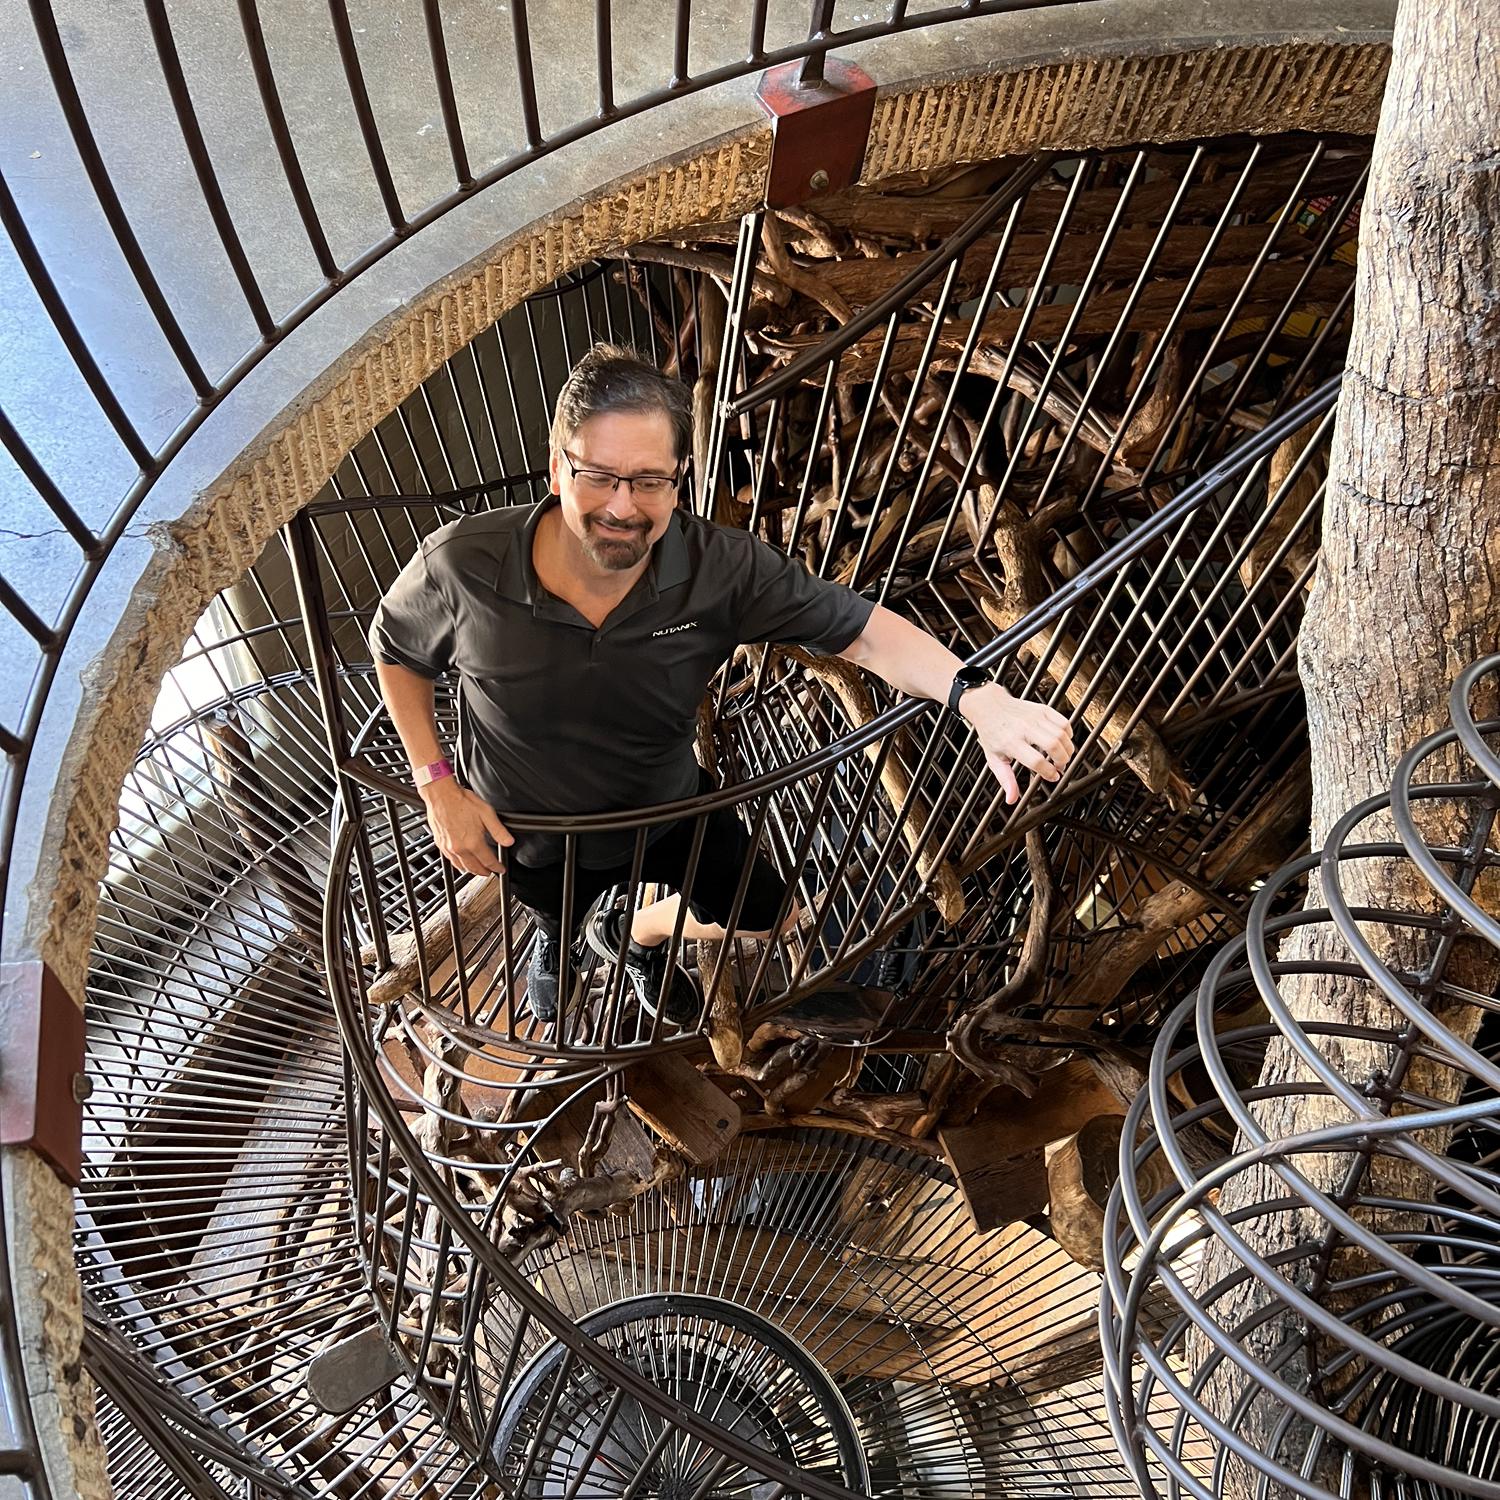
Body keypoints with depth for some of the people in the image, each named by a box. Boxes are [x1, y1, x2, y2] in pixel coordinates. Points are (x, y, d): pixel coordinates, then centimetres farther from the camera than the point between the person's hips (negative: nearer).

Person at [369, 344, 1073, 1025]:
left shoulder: (722, 568, -33)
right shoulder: (461, 564, -34)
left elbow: (860, 629, -31)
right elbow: (396, 649, -13)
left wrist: (976, 696, -48)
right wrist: (437, 786, -17)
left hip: (665, 812, 2)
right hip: (529, 839, -1)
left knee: (760, 916, 20)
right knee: (560, 914, 32)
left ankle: (635, 933, 51)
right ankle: (553, 937, 73)